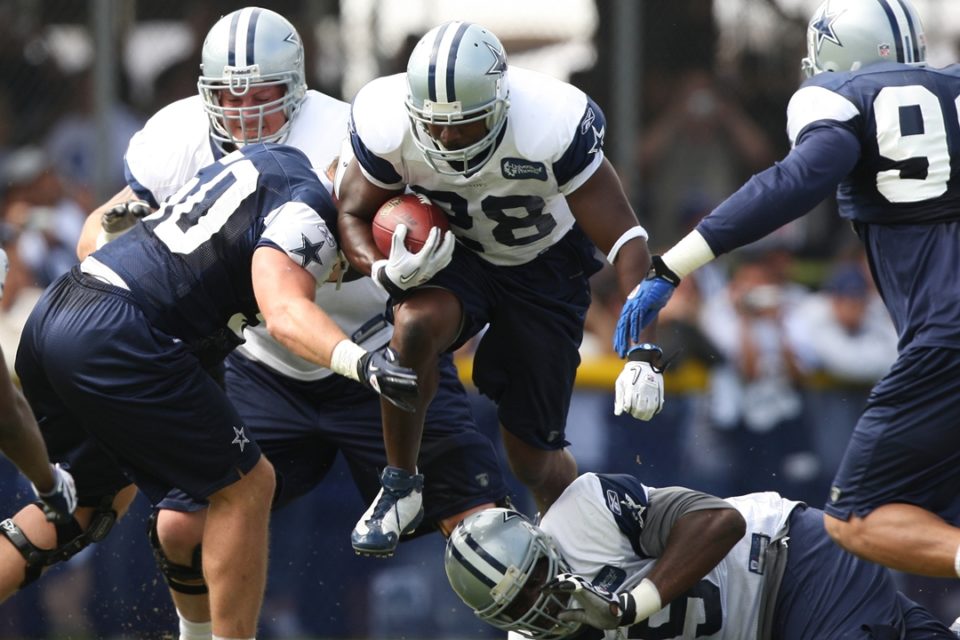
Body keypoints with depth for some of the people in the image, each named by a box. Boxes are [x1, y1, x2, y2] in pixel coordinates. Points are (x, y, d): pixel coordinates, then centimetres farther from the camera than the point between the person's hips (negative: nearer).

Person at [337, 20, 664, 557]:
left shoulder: (552, 128, -35)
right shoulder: (389, 128, -27)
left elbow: (625, 240, -29)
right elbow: (354, 215, -9)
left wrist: (642, 353, -37)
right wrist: (388, 270, -32)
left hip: (546, 266, -1)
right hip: (454, 253, 1)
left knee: (533, 459, 0)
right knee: (416, 322, -35)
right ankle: (402, 487, -13)